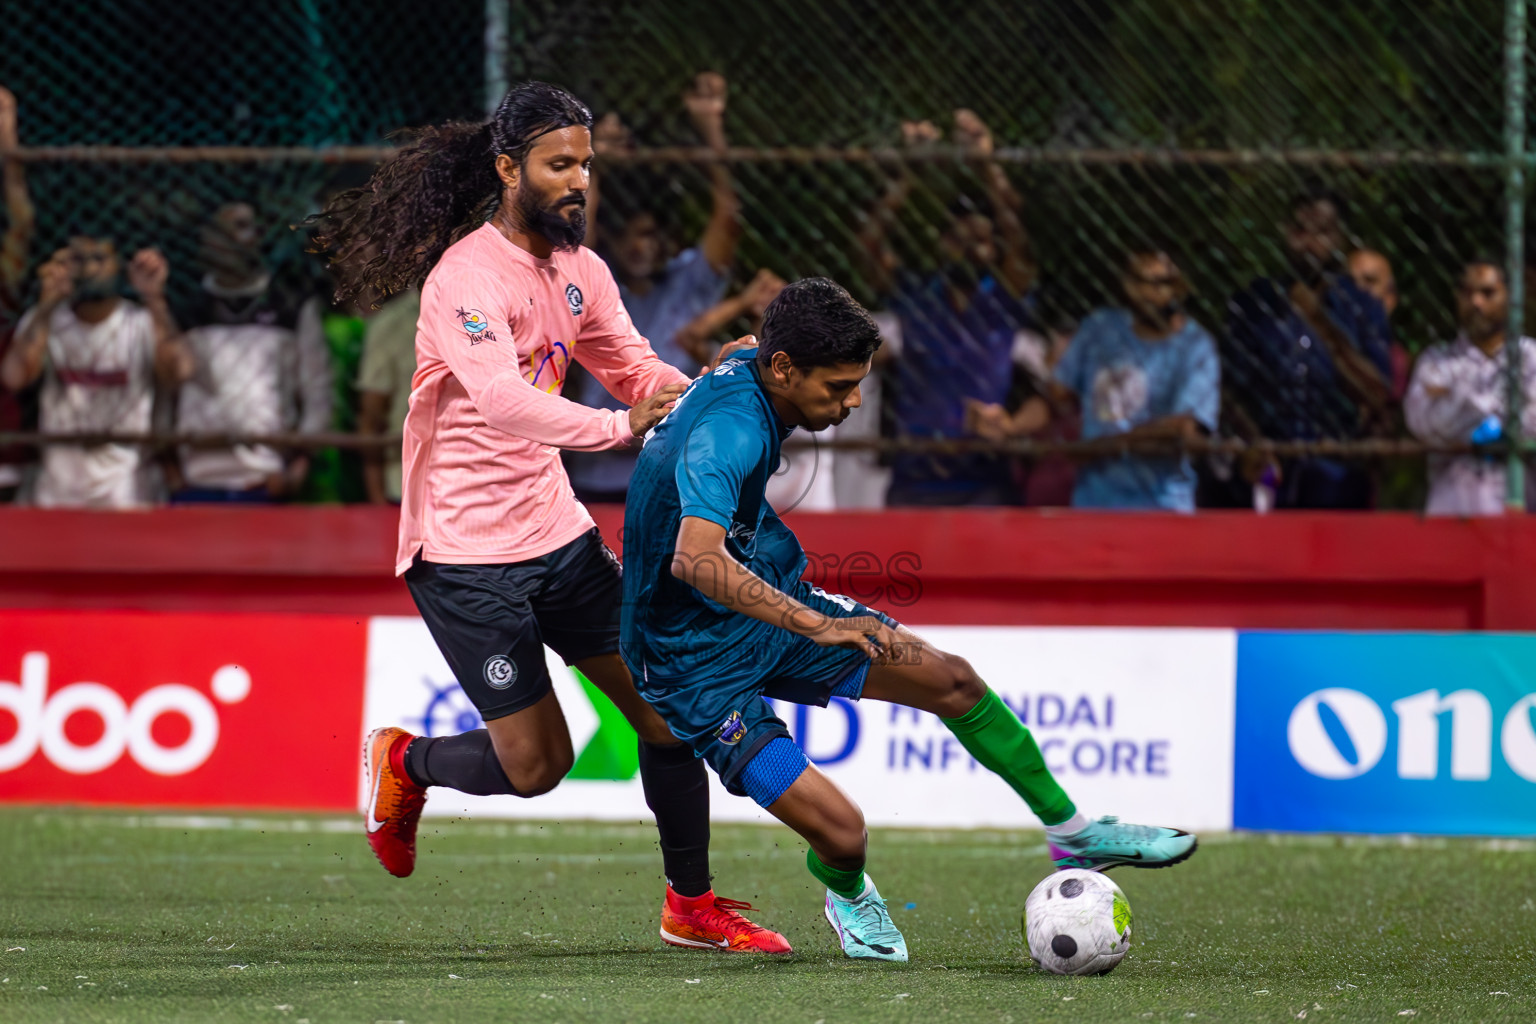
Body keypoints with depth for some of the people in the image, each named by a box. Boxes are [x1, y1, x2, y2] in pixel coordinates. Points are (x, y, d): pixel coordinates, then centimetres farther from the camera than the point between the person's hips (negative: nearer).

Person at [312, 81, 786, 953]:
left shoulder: (579, 269, 7)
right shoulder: (466, 278, -20)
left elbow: (636, 369, 13)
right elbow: (502, 400, -34)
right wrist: (619, 427, -44)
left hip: (556, 529, 8)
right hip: (467, 552, -8)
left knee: (669, 706, 1)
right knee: (537, 765, -4)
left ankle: (692, 905, 14)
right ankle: (404, 762, 26)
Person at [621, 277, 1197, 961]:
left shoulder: (746, 372, -4)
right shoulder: (726, 432, -33)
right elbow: (696, 560, -49)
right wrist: (818, 625, -50)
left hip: (774, 602, 9)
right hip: (704, 665, -9)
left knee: (952, 680, 5)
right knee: (841, 832, -15)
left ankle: (1072, 834, 24)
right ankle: (848, 896, 23)